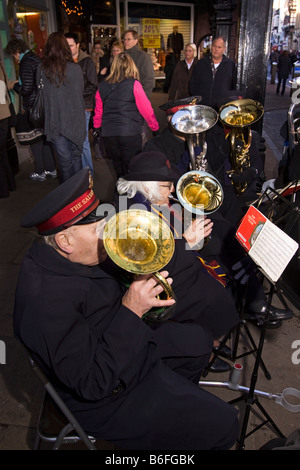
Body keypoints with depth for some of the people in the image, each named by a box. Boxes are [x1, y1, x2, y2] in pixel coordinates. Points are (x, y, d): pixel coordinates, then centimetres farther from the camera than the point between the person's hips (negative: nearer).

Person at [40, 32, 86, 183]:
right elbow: (80, 92, 0)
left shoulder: (43, 69, -8)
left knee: (64, 160, 8)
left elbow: (41, 94, -2)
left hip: (55, 121, 0)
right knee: (76, 156, 15)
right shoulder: (75, 68, -10)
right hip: (75, 119, 0)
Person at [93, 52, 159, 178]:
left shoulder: (102, 86, 5)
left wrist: (96, 128, 28)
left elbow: (98, 111, 14)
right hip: (130, 133, -4)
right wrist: (155, 127, 9)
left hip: (108, 133, 4)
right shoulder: (133, 84, -7)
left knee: (118, 168, 16)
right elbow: (146, 109, -3)